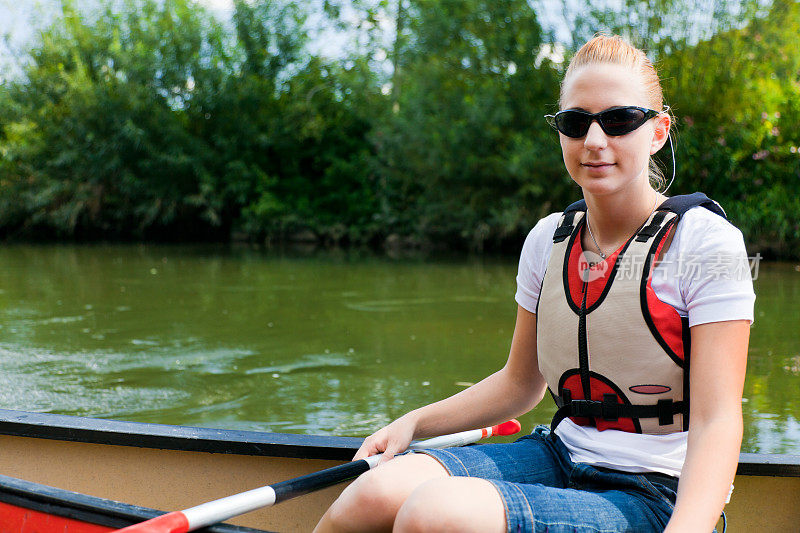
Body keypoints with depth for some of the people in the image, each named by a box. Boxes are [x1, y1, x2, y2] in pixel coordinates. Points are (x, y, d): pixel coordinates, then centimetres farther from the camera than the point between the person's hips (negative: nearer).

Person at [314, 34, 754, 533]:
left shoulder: (707, 240, -10)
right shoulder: (548, 240, 7)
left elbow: (716, 422, -14)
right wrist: (414, 423, 6)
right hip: (559, 455, 5)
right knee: (379, 490, -23)